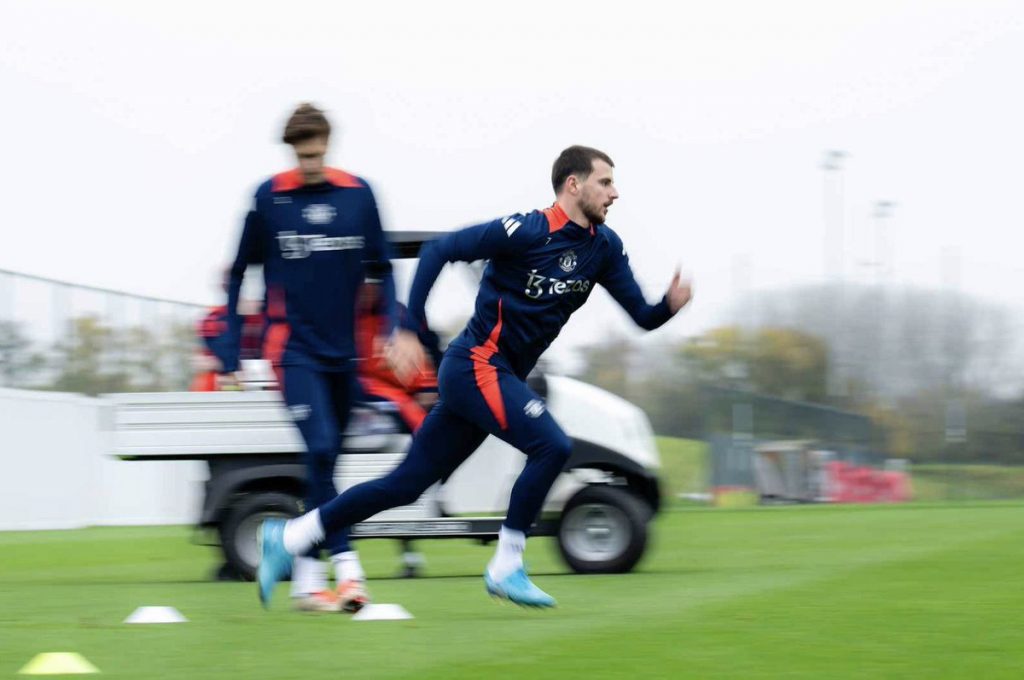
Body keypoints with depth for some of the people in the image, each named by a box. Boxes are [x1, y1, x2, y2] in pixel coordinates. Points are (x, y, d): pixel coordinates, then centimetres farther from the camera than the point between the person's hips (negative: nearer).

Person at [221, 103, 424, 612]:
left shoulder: (358, 195, 2)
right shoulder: (269, 198, -3)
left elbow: (380, 270, 10)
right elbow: (239, 274, 5)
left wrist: (396, 330, -5)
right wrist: (230, 352, 4)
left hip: (343, 352, 3)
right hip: (293, 349, -3)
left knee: (325, 463, 7)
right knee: (321, 449, -19)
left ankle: (307, 575, 16)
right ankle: (345, 563, -21)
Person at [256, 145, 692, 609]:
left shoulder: (603, 248, 7)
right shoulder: (527, 232, -14)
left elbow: (642, 317, 8)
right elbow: (438, 251, -12)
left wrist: (670, 305, -15)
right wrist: (412, 327, -17)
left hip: (499, 378, 8)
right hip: (477, 366, -8)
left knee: (407, 484, 7)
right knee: (551, 446, -22)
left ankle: (288, 537, 14)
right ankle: (506, 567, -12)